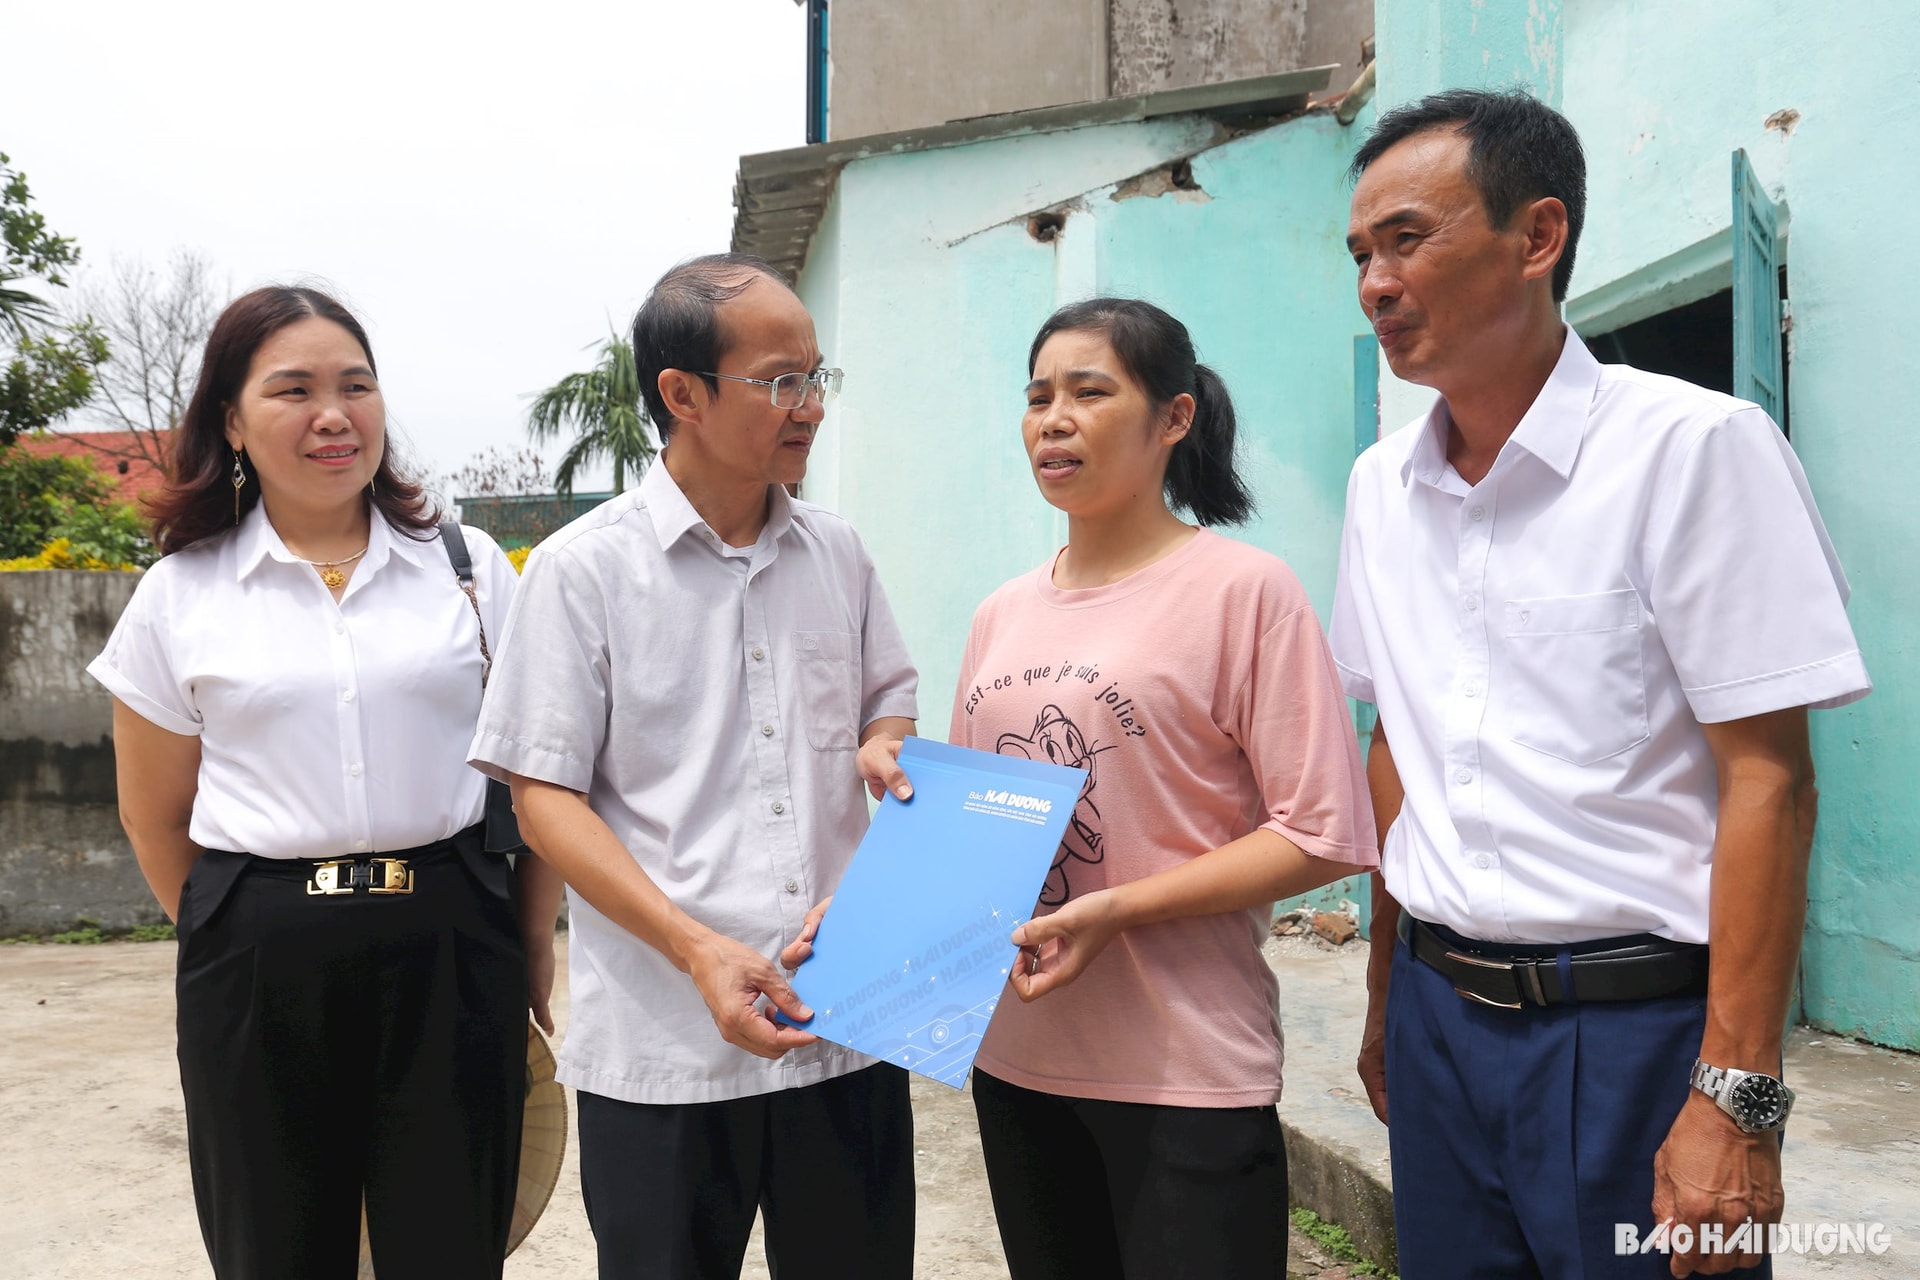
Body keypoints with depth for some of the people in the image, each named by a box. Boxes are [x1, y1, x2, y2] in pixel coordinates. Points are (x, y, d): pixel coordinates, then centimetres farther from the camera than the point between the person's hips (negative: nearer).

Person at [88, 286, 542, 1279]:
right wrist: (240, 932, 10)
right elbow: (157, 818, 11)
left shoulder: (468, 566, 4)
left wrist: (533, 950, 5)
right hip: (260, 964, 0)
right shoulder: (179, 595, 4)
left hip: (450, 946, 0)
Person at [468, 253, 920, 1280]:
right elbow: (544, 796, -7)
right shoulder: (583, 569, -5)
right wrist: (696, 948, -18)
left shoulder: (837, 553, 8)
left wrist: (883, 747, -4)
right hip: (662, 1049, -4)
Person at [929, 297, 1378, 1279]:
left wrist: (1114, 911, -21)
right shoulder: (1002, 614, 9)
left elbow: (1321, 834, -12)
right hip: (1014, 1058, 6)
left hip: (1185, 1075, -5)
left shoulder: (1244, 589, -9)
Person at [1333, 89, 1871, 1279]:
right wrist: (1388, 997, 14)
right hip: (1440, 1009, 5)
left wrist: (1736, 1101, -17)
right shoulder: (1382, 485, 5)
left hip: (1637, 1021, -5)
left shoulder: (1694, 445, -12)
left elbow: (1770, 782, -14)